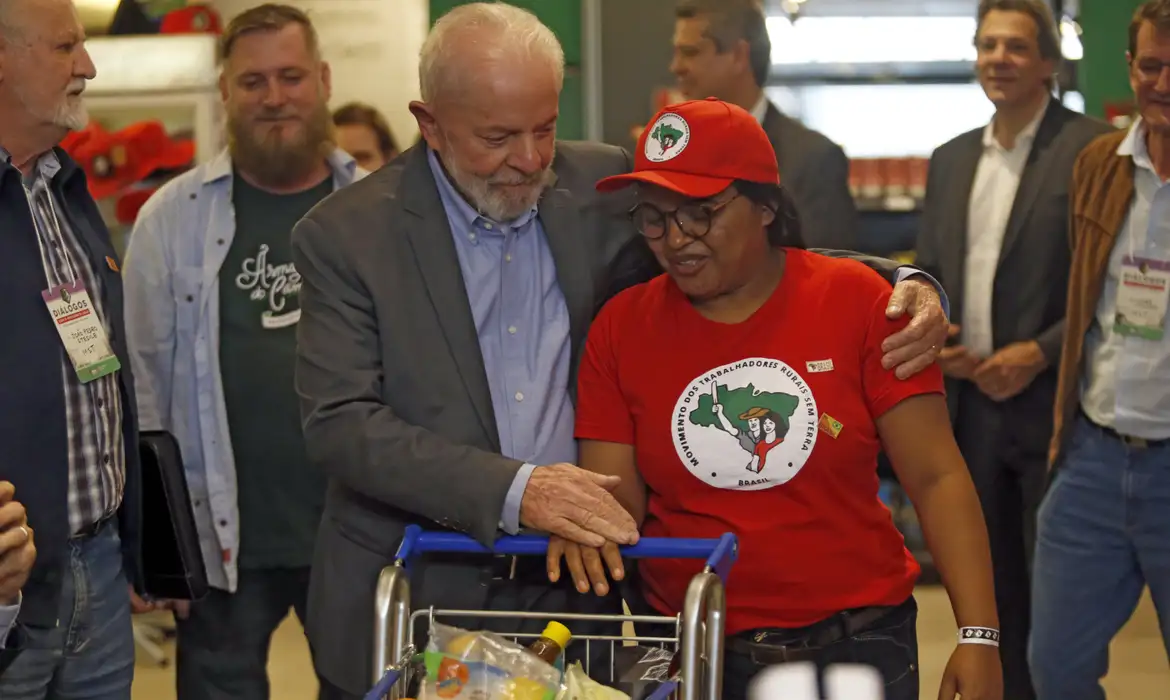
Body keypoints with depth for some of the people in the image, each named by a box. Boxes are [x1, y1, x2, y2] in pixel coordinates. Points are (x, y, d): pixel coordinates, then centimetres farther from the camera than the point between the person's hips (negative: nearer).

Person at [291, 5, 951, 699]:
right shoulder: (345, 236, -7)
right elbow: (339, 424, -15)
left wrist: (902, 284, -6)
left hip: (572, 591, 2)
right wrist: (511, 489, -26)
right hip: (410, 607, -2)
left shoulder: (600, 187, 2)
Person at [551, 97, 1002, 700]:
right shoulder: (620, 328, -1)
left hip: (858, 646, -1)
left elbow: (936, 478, -8)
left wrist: (978, 637, -16)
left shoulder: (856, 301, -6)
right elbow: (615, 497, -1)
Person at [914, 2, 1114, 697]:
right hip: (971, 403, 6)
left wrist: (1040, 354, -16)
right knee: (994, 588, 12)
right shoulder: (951, 160, 14)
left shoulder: (1093, 150, -7)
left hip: (1052, 406, -6)